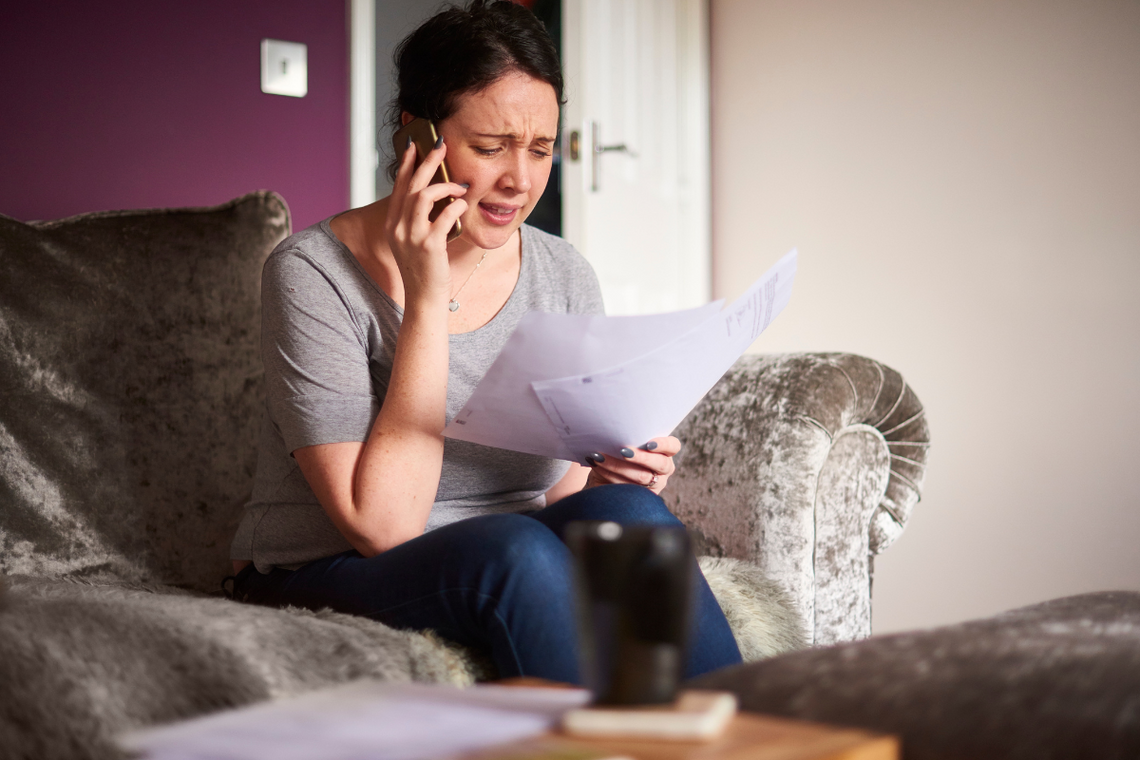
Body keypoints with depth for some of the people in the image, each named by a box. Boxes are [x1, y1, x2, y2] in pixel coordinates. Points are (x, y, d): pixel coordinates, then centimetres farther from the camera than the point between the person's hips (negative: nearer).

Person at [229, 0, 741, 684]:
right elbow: (383, 525, -21)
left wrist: (610, 476, -15)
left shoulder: (564, 276, 4)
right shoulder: (315, 273, -13)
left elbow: (558, 492, 10)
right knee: (513, 549, -34)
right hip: (329, 584, -4)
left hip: (501, 574, 5)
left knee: (627, 511, -27)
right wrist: (427, 297, -22)